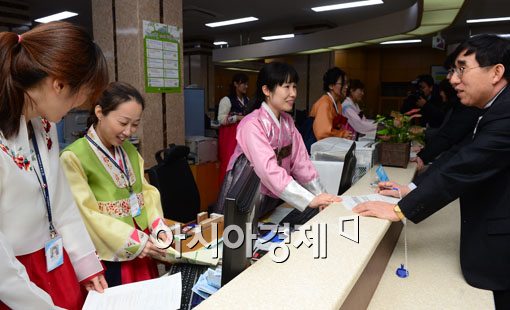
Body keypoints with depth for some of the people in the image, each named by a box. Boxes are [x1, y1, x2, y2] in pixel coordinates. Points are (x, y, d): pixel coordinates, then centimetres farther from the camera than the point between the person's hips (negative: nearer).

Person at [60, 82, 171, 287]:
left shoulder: (129, 150, 8)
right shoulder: (74, 158, -15)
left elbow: (146, 191, 6)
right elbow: (87, 215, -17)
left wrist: (158, 228, -8)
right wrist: (134, 240, -19)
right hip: (109, 259, -6)